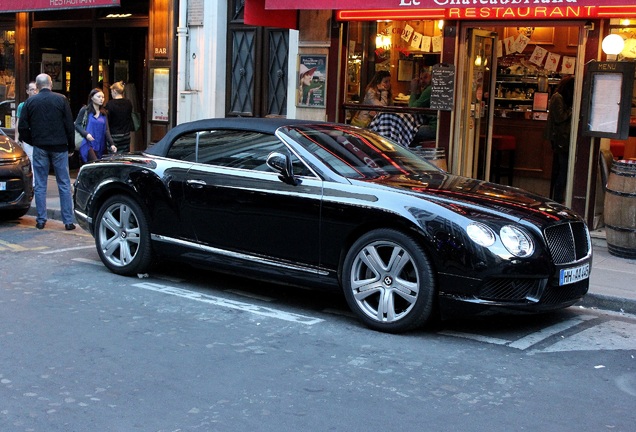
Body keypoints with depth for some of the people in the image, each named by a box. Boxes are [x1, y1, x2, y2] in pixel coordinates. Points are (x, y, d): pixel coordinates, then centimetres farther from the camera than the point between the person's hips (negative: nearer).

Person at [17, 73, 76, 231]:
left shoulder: (30, 102, 2)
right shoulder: (61, 99, -2)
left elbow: (23, 128, 1)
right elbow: (69, 125, -2)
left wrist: (33, 141, 15)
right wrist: (71, 147, 5)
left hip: (40, 148, 1)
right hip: (59, 147, -1)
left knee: (40, 185, 8)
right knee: (64, 184, 3)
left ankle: (41, 220, 9)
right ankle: (68, 221, 1)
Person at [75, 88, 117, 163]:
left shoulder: (103, 113, 15)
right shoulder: (85, 110, 1)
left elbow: (106, 130, 9)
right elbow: (77, 124, -1)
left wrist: (111, 144, -4)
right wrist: (86, 134, -18)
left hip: (100, 146, 5)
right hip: (88, 144, -5)